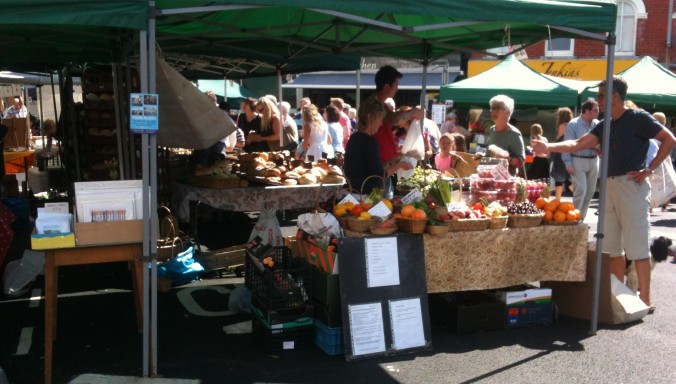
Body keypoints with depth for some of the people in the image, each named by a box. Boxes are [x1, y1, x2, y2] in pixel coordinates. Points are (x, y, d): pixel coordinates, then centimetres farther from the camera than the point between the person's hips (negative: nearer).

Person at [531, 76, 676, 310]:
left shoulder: (638, 118, -5)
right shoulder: (605, 125, 14)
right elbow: (578, 144, 8)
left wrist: (650, 169, -9)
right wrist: (549, 147, -3)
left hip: (631, 185, -7)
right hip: (610, 185, 8)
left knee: (637, 246, -5)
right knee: (612, 245, 10)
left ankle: (645, 299, 1)